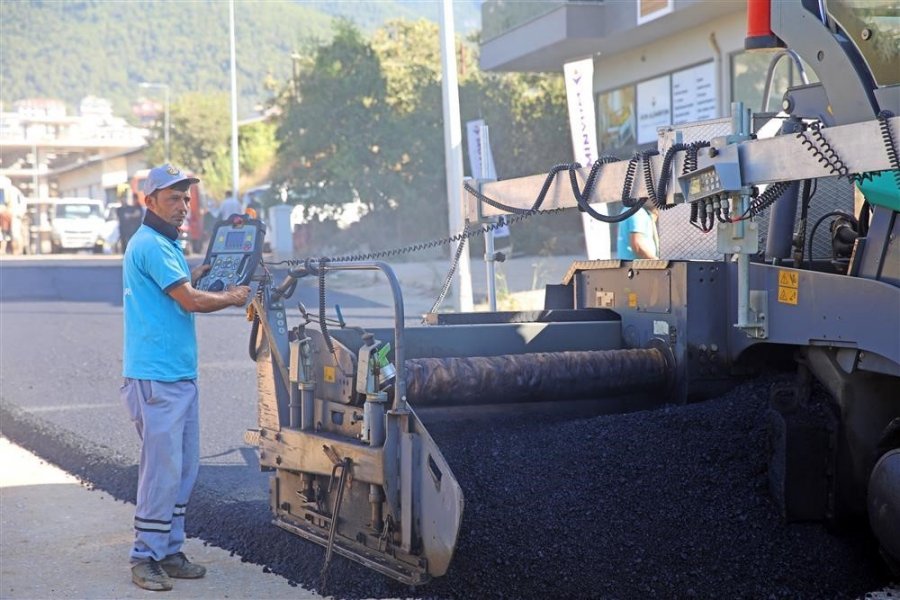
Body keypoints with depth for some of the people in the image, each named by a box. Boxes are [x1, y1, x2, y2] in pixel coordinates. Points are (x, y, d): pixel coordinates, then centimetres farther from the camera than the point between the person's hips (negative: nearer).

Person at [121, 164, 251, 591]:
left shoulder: (167, 245, 20)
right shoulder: (150, 245, -13)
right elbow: (190, 301, -17)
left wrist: (199, 274, 13)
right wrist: (232, 298, -3)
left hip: (181, 375, 10)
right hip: (155, 377, -10)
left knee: (184, 467, 12)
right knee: (163, 468, -8)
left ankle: (169, 551, 19)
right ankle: (145, 557, 0)